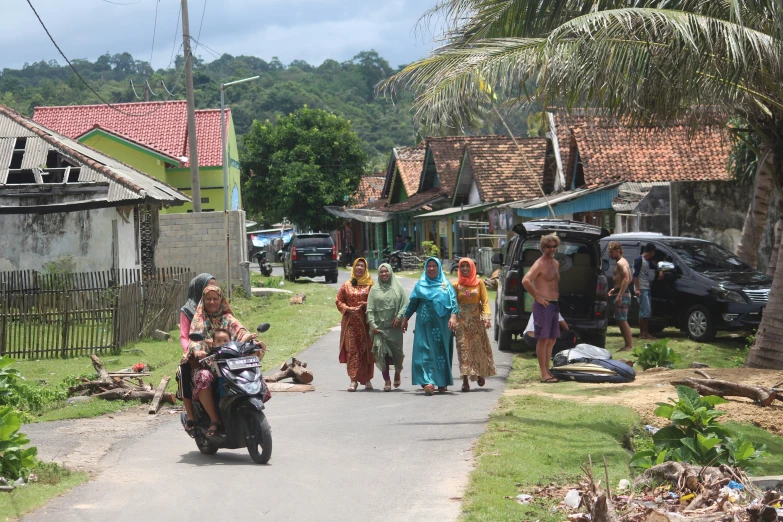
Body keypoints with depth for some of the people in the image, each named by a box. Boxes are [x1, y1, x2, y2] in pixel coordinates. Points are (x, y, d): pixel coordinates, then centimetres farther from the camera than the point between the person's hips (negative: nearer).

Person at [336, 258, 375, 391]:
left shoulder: (370, 285, 4)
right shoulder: (346, 285, 10)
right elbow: (339, 300, 11)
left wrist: (365, 305, -14)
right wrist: (347, 309, -6)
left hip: (366, 322, -1)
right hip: (350, 322, 1)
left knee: (366, 350, 3)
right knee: (352, 350, -5)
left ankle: (367, 379, 14)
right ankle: (353, 380, -6)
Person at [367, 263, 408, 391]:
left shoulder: (398, 288, 8)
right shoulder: (374, 290, 9)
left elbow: (405, 304, 3)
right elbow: (370, 309, 4)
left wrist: (399, 317, -11)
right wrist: (372, 324, -6)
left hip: (394, 326, 0)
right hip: (380, 326, 0)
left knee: (397, 351, -1)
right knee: (382, 352, -8)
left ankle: (397, 373, 29)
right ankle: (387, 380, -3)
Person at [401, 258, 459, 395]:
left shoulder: (446, 285, 7)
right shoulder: (420, 285, 12)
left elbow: (453, 301, -4)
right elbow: (412, 303, 17)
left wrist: (453, 317, -19)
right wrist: (405, 319, 15)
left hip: (442, 325, 0)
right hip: (424, 325, 1)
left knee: (442, 352, 3)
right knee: (425, 353, -10)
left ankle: (442, 383, 14)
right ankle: (428, 382, -19)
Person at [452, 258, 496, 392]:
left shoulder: (479, 283, 7)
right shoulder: (456, 285, 5)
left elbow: (485, 301, 2)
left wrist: (487, 317, -10)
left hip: (476, 319, 1)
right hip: (462, 320, -1)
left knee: (478, 346, 3)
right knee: (463, 348, -6)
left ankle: (480, 374, 27)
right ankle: (465, 380, -8)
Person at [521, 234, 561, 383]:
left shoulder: (556, 263, 15)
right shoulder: (540, 264, -12)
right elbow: (525, 281, -25)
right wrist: (537, 297, -20)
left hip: (554, 305, 9)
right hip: (543, 305, -9)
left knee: (552, 340, 12)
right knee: (543, 339, -6)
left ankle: (547, 371, 20)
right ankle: (544, 374, -5)